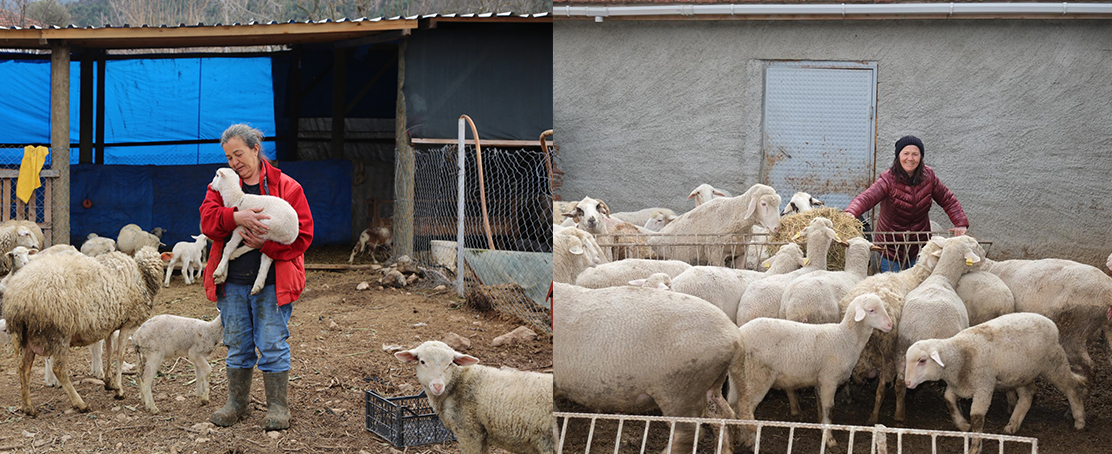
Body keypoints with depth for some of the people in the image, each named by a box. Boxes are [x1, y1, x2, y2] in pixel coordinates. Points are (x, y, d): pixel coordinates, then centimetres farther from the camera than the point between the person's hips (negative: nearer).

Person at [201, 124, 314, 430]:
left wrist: (265, 245, -19)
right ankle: (238, 403, 25)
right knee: (237, 345, 12)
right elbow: (208, 219, -8)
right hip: (232, 283, 3)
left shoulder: (287, 187, -1)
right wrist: (237, 217, -27)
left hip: (272, 284, -3)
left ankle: (277, 407, 9)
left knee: (273, 345, -1)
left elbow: (302, 235, -6)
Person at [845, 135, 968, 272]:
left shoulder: (928, 176, -2)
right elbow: (866, 198, -33)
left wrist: (961, 223, -8)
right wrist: (850, 213, -54)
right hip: (891, 248, -4)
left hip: (919, 247, 4)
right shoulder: (889, 179, -17)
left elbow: (948, 200, 7)